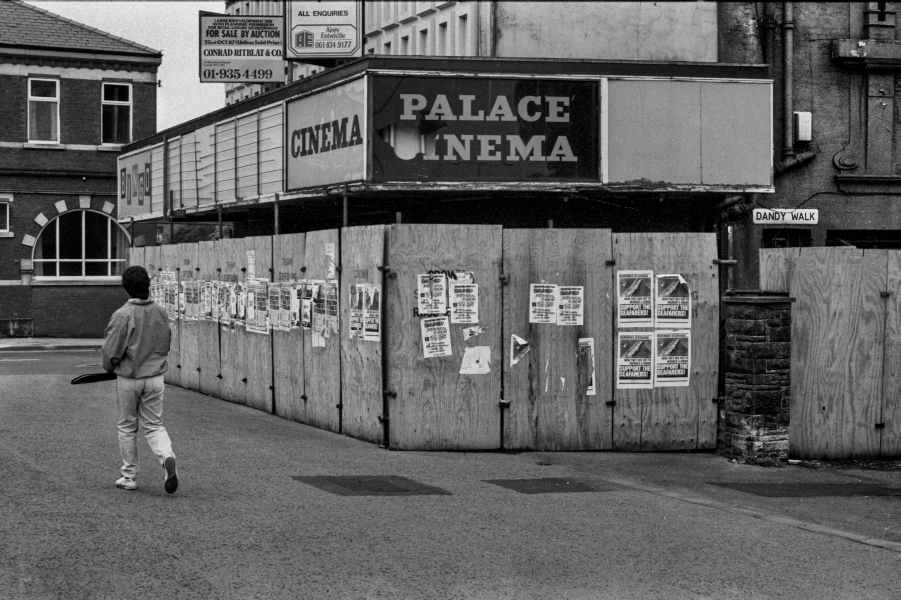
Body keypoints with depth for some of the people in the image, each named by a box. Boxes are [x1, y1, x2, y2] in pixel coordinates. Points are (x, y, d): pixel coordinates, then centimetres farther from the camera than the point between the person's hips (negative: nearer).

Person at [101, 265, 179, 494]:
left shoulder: (122, 315, -17)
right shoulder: (161, 312, -3)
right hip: (155, 376, 3)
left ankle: (129, 476, 19)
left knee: (127, 426, 12)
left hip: (128, 378, -3)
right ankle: (167, 457, -17)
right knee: (154, 424, 11)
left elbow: (111, 351, -15)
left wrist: (109, 366, 7)